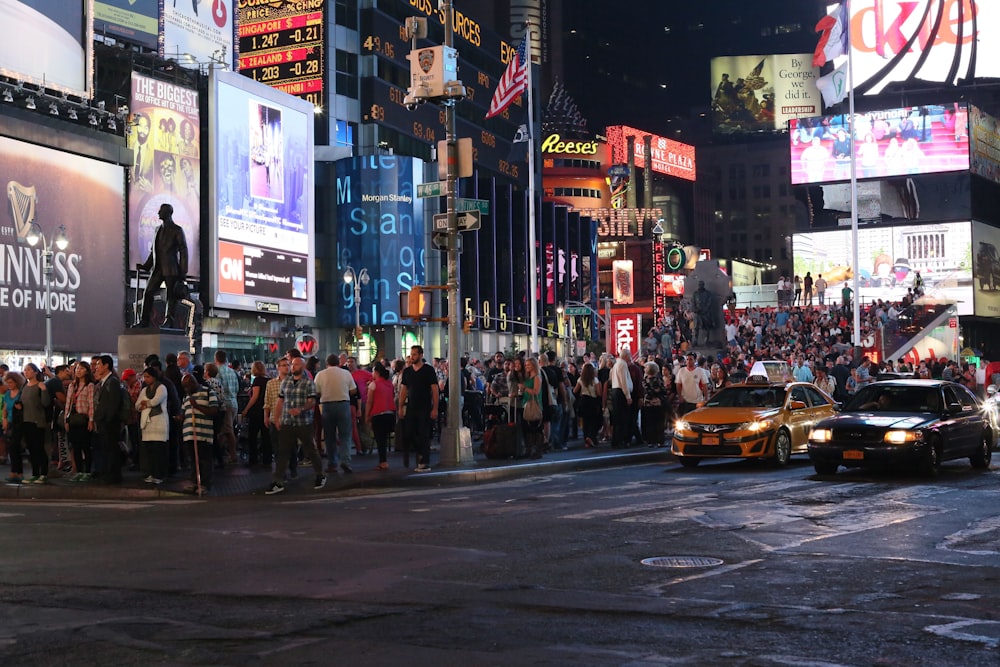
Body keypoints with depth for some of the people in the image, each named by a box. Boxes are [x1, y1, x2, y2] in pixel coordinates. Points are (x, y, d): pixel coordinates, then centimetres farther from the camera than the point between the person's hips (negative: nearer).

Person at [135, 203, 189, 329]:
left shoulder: (177, 230, -2)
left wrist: (183, 273, -10)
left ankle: (169, 320, 2)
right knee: (148, 293, -1)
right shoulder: (158, 229, 17)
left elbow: (183, 251, -5)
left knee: (171, 296, -3)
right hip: (157, 269, 6)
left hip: (171, 270, -6)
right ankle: (144, 321, 2)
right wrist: (145, 266, 10)